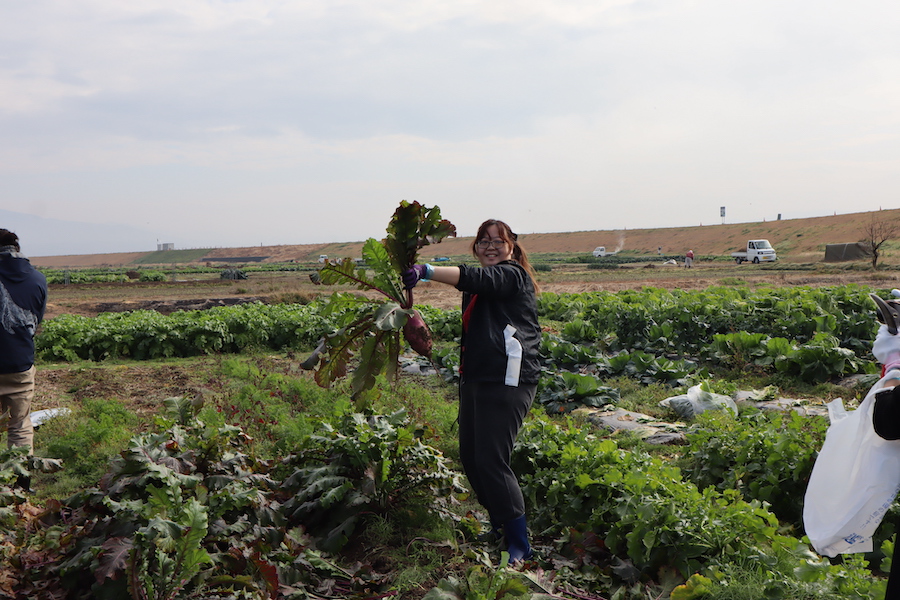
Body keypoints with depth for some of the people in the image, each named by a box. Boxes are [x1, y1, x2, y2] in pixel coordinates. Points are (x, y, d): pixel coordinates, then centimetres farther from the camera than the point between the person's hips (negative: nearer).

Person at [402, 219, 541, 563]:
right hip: (476, 378, 9)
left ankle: (520, 546, -2)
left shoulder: (512, 275, -7)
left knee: (491, 461, -13)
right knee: (470, 457, 11)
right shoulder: (481, 288, 21)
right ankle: (498, 528, 31)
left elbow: (475, 278, -27)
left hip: (507, 382, -9)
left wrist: (427, 272, -41)